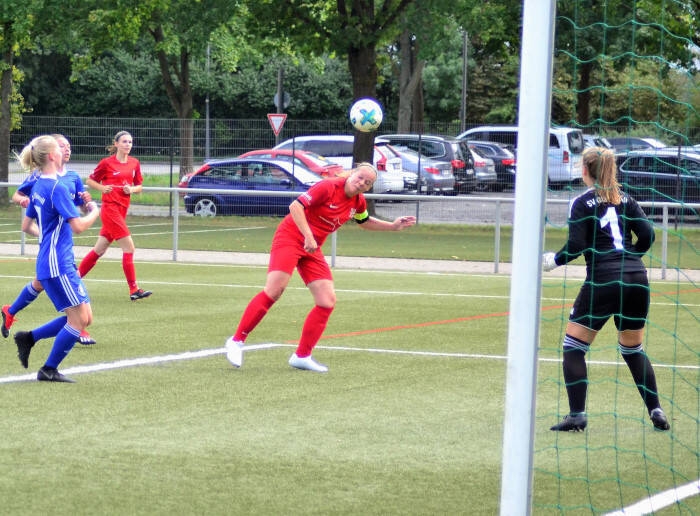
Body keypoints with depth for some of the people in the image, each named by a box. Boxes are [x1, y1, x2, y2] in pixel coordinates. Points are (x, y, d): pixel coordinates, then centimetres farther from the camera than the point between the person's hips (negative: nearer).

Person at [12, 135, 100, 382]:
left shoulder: (38, 187, 12)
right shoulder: (57, 188, -17)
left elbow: (27, 226, 20)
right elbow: (78, 226, -20)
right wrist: (94, 213, -2)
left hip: (63, 262, 10)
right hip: (57, 264, -10)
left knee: (84, 317, 11)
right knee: (79, 318, -5)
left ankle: (28, 338, 15)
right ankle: (49, 370, 2)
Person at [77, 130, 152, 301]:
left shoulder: (134, 163, 9)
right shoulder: (107, 163, -5)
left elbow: (139, 186, 17)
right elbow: (90, 181, 4)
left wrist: (132, 189, -5)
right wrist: (102, 188, -14)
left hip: (122, 209, 7)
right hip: (110, 208, -7)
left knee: (100, 250, 12)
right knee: (129, 247, -13)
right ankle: (134, 290, -11)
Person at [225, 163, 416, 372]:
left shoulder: (358, 203, 7)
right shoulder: (328, 187, -16)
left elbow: (365, 221, 30)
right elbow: (296, 206, -22)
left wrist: (393, 226, 20)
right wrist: (308, 236, -28)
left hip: (312, 249, 8)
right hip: (290, 237, -8)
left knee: (328, 301, -2)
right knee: (274, 290, -22)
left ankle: (302, 356, 7)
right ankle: (236, 341, -14)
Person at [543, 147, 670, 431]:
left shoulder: (582, 203, -1)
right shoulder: (625, 200, 13)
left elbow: (576, 246, -10)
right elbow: (647, 235, 5)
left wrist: (553, 259, 7)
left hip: (602, 282, -5)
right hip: (637, 280, 5)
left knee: (573, 347, 5)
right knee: (633, 349, 20)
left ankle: (576, 415, -4)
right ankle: (656, 411, 14)